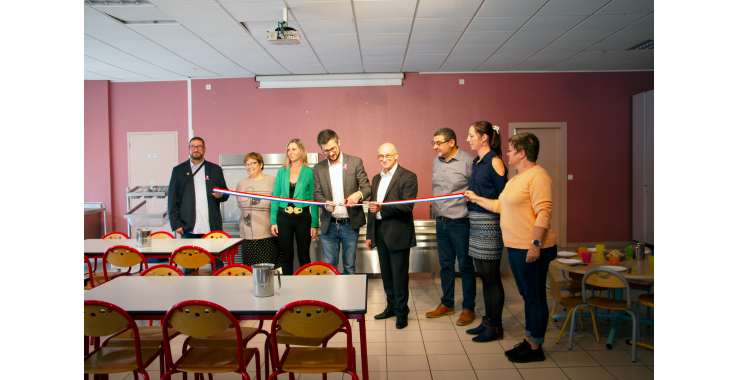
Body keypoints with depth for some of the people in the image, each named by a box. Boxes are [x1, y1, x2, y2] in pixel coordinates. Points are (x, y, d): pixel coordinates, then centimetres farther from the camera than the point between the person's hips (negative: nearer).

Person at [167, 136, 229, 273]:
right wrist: (175, 224, -2)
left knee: (217, 265, 2)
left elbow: (225, 194, 17)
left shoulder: (215, 169, 13)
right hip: (189, 229, 0)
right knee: (188, 268, 3)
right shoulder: (179, 170, 10)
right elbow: (172, 200, 7)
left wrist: (220, 195, -8)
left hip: (213, 228, 1)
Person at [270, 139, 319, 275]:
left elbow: (314, 199, 0)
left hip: (303, 217, -2)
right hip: (283, 217, 2)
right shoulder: (282, 171, 9)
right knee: (287, 256, 8)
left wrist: (315, 224, -4)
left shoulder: (309, 172, 1)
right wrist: (273, 221, 2)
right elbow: (275, 197, 9)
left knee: (304, 256, 4)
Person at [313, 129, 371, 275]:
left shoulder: (355, 162, 1)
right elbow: (317, 194, 6)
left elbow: (367, 187, 0)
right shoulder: (318, 168, 7)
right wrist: (326, 203, -17)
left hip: (350, 224, -1)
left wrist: (359, 194, -23)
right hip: (329, 225, 2)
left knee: (349, 267, 7)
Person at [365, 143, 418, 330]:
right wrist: (370, 235, 17)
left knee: (399, 274, 1)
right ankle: (391, 307, 29)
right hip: (380, 232, 7)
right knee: (386, 273, 14)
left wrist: (382, 208, -28)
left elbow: (408, 206, -17)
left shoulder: (408, 177, -7)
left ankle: (402, 311, 15)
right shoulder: (376, 179, 16)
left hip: (398, 233, -7)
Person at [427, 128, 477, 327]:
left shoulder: (468, 161, -12)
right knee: (445, 264, 16)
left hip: (461, 223, -6)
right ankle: (447, 304, 29)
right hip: (441, 222, 7)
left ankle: (468, 308, 18)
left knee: (466, 266, 4)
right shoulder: (436, 162, 9)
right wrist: (436, 210, 12)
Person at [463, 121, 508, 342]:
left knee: (491, 276, 0)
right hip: (476, 223, 9)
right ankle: (488, 321, 27)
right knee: (484, 275, 15)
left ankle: (495, 327, 13)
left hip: (490, 224, -9)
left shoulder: (494, 162, -12)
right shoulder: (477, 162, 14)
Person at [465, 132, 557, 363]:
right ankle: (529, 340, 29)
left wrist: (536, 244, -26)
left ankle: (535, 348, 11)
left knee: (535, 297, 0)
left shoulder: (537, 176, -14)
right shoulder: (516, 178, 18)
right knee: (527, 296, 18)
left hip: (531, 249, -10)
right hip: (516, 248, 10)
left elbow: (543, 212, -22)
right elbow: (500, 205, 24)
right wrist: (476, 199, 28)